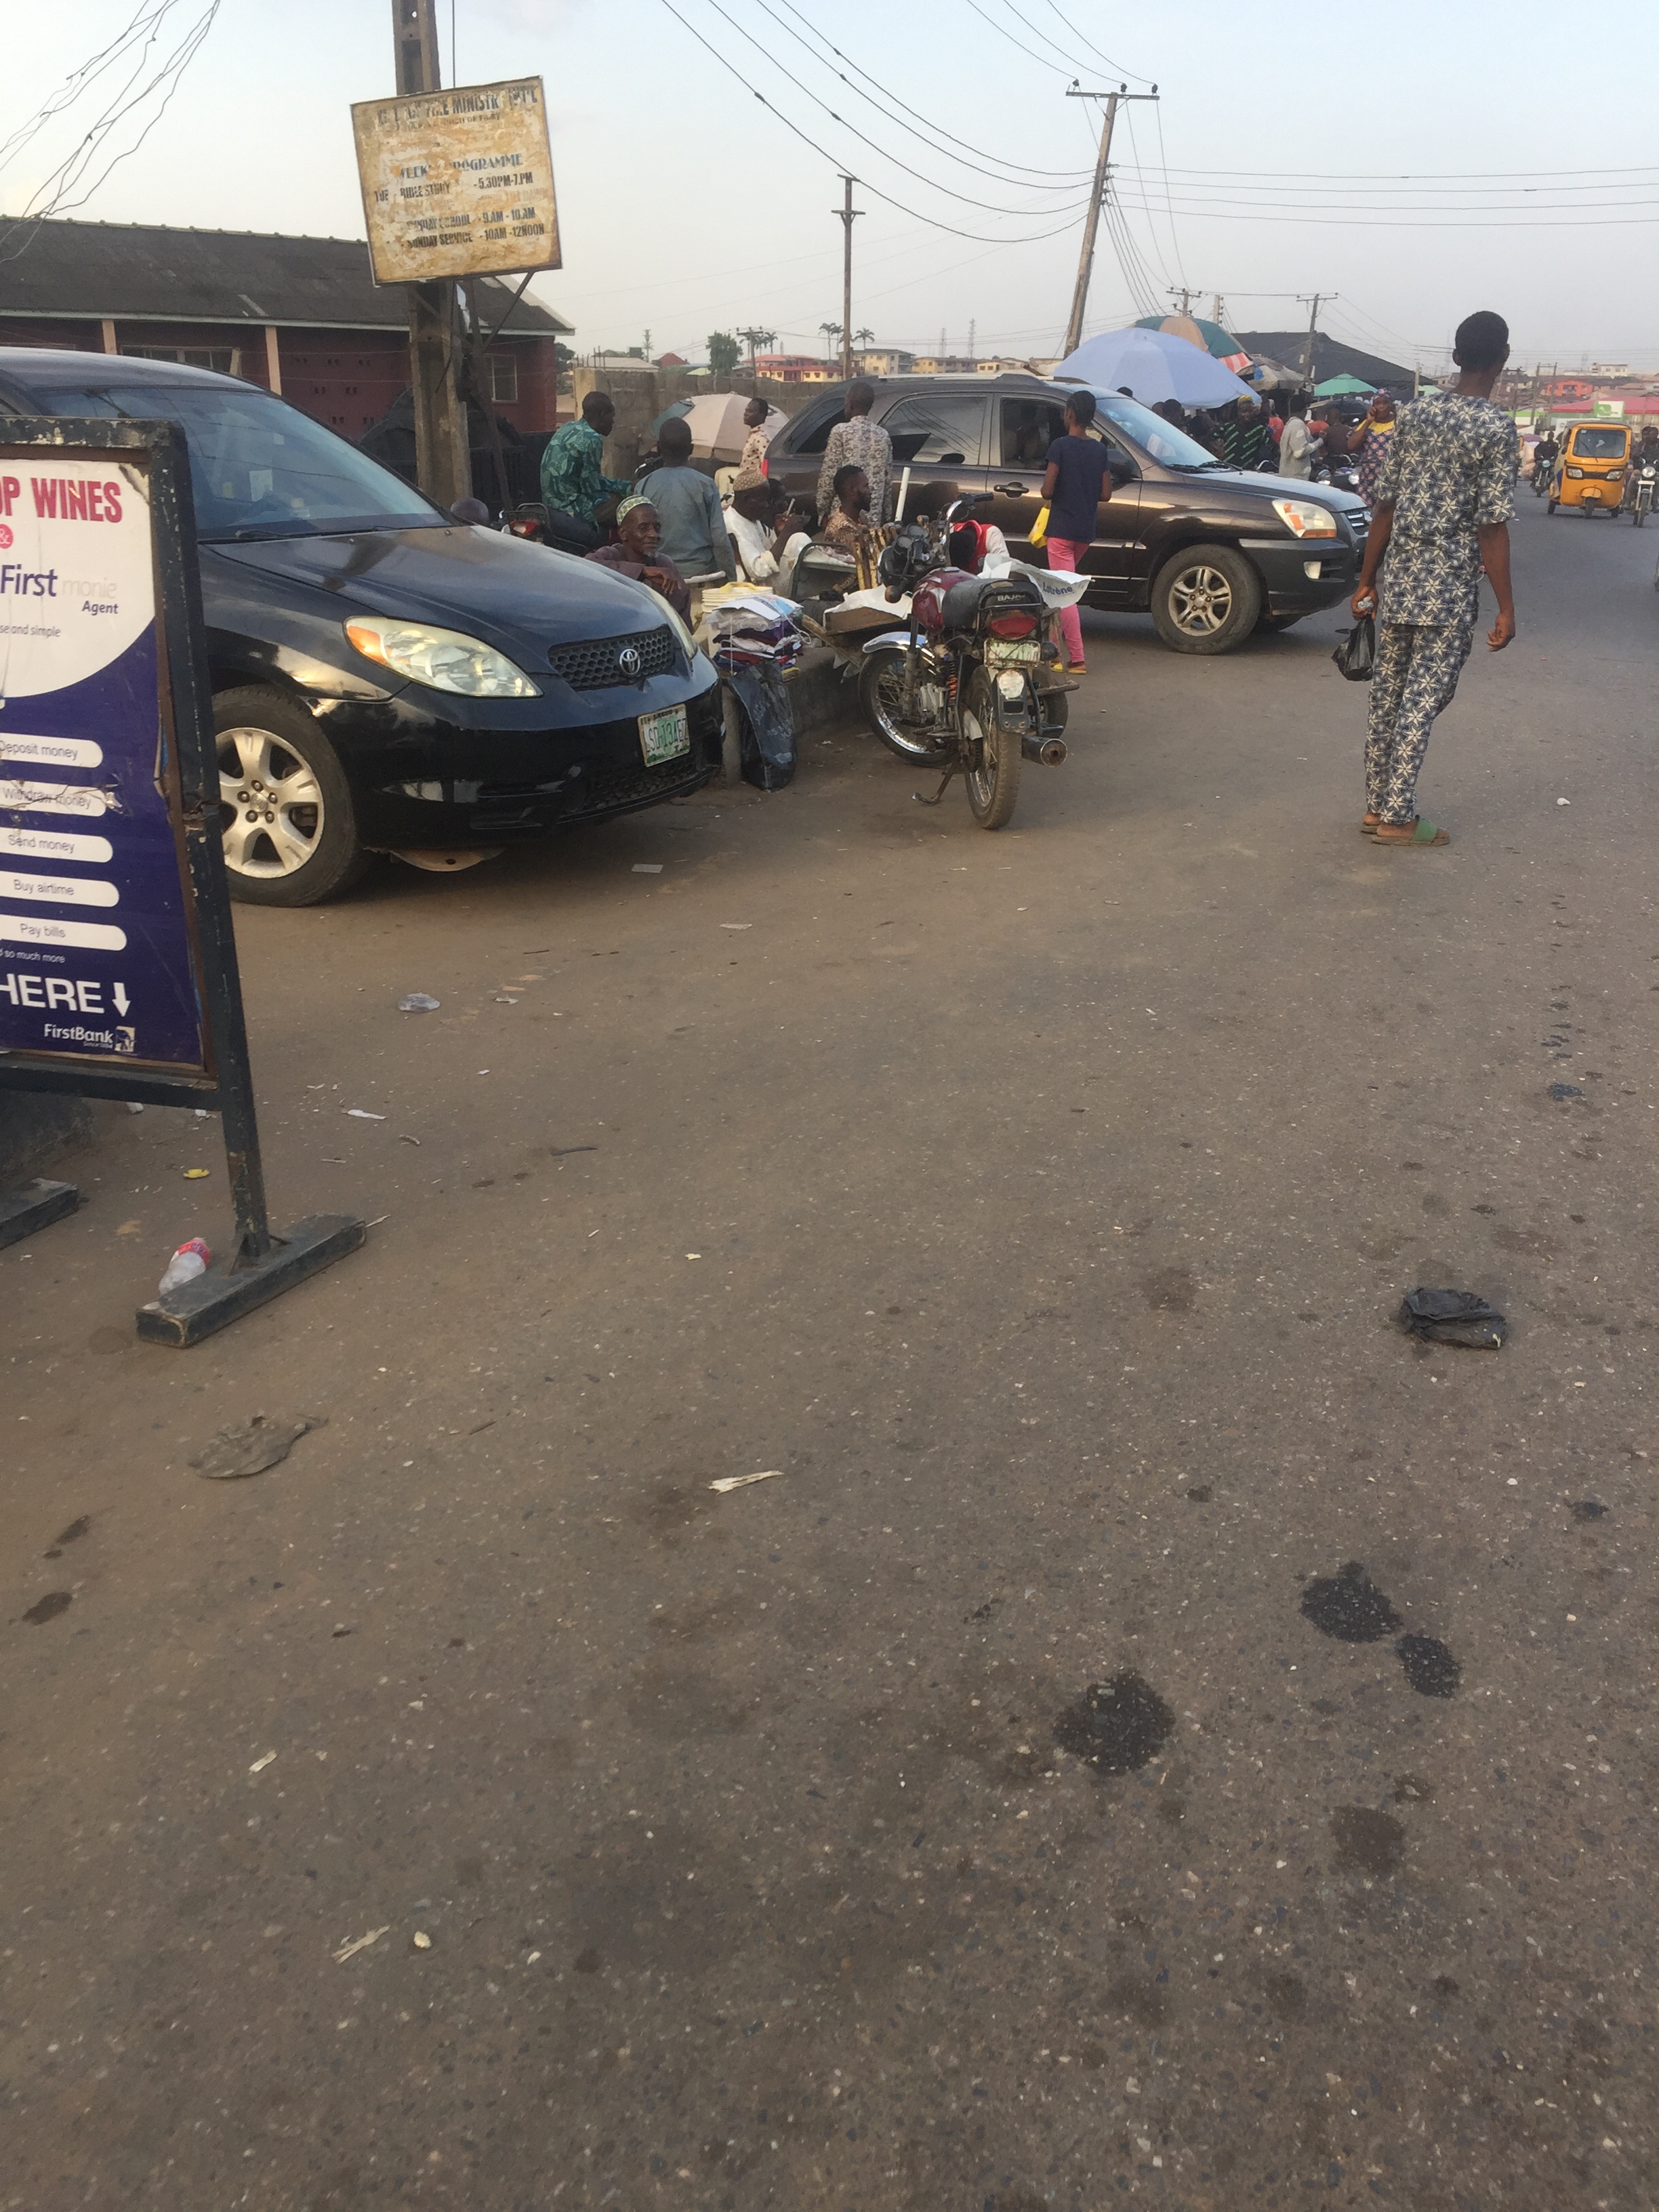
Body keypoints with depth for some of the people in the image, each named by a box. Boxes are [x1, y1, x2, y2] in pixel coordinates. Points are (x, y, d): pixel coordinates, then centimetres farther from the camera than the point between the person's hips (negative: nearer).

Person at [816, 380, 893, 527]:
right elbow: (888, 478, 12)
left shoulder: (841, 431, -4)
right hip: (874, 516, 4)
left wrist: (823, 510, 0)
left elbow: (829, 473, -6)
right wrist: (885, 517, 18)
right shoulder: (883, 436, 10)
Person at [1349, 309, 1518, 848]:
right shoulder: (1497, 428, -10)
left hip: (1399, 580, 5)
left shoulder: (1413, 414, 6)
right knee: (1423, 700, 0)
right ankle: (1397, 817, 3)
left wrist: (1366, 580, 14)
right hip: (1450, 587, -5)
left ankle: (1377, 805, 19)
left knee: (1387, 696, 11)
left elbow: (1386, 505, 7)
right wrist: (1506, 608, -8)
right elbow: (1491, 526, -13)